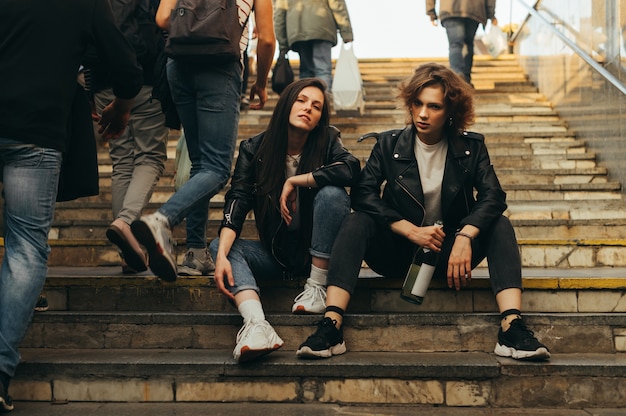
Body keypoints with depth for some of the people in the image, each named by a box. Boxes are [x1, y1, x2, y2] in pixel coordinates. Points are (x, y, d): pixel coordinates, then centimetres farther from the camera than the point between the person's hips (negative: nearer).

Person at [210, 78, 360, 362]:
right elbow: (236, 202, -15)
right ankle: (257, 326, -46)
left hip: (320, 253, -2)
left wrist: (294, 182, -22)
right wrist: (222, 256, -30)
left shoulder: (327, 142, -6)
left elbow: (351, 169, -28)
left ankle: (317, 287, -18)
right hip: (276, 253, 2)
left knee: (331, 193, -27)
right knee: (218, 245, -22)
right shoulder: (254, 149, -4)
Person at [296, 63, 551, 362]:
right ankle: (331, 327, -40)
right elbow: (362, 193, -14)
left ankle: (512, 327, -35)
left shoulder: (470, 147, 0)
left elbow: (493, 196, -13)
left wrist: (465, 237, -32)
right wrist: (411, 230, -24)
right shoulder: (389, 144, -1)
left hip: (449, 252, 1)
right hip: (397, 252, -1)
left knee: (500, 226, -21)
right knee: (357, 222, -27)